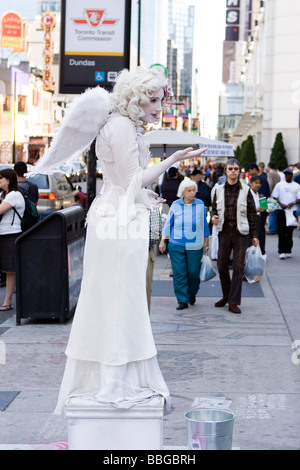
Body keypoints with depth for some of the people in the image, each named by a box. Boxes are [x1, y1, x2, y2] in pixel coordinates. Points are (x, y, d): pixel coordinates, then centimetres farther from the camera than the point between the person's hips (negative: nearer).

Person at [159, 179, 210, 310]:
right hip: (176, 245, 0)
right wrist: (163, 240, 6)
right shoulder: (175, 205, 2)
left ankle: (192, 294, 29)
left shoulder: (200, 205, 3)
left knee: (194, 272, 2)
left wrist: (206, 241, 14)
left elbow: (204, 224, 12)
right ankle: (182, 300, 5)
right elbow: (168, 224, 9)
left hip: (195, 246, 0)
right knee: (179, 273, -3)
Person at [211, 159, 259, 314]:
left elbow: (252, 213, 4)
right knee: (222, 266, 5)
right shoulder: (219, 189, 6)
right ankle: (226, 296, 25)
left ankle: (233, 302, -1)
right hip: (224, 231, 2)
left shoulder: (245, 190, 0)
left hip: (241, 232, -2)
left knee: (238, 267, -4)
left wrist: (253, 235, 3)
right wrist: (214, 217, -8)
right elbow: (214, 208, 15)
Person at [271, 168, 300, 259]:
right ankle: (281, 252, -5)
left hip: (292, 211, 1)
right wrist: (280, 204, -12)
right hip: (282, 211, -1)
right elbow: (274, 197, 5)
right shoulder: (279, 185, 7)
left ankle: (288, 251, 11)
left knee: (290, 232, 4)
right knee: (282, 232, -7)